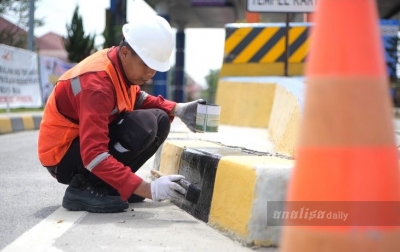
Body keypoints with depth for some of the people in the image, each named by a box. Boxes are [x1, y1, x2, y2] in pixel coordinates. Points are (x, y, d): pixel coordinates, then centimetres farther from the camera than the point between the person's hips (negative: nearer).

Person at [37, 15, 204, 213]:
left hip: (90, 140, 9)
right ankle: (84, 187, -15)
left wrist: (176, 109, -6)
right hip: (64, 154, -9)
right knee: (144, 125, -28)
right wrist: (146, 189, -40)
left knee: (160, 120, -1)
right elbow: (94, 155, -36)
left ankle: (111, 184, 3)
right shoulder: (97, 83, -30)